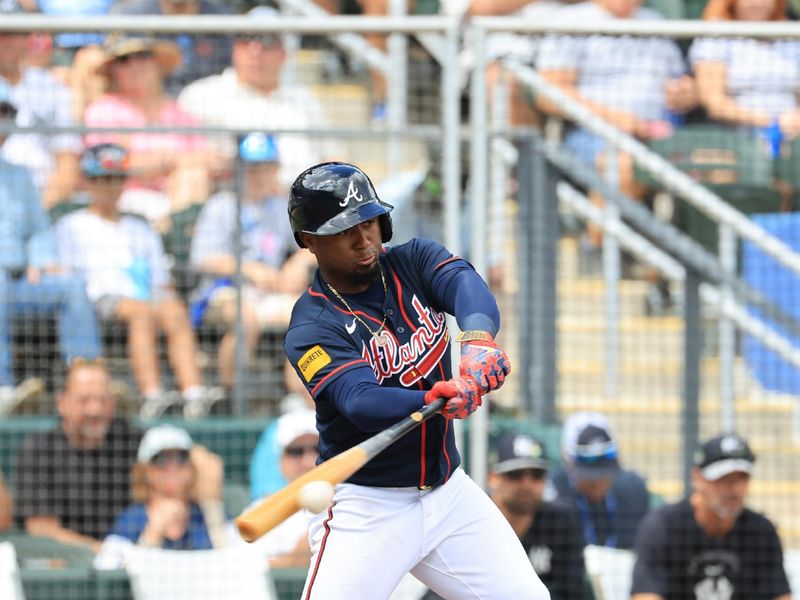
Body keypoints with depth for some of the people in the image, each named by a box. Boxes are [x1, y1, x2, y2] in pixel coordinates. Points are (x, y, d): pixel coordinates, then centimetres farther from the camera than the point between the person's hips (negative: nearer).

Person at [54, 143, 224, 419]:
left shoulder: (141, 230, 34)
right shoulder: (71, 227, 21)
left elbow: (163, 284, 24)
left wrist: (166, 299, 0)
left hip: (147, 300, 4)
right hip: (98, 300, -4)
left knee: (175, 312, -33)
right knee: (141, 311, -39)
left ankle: (194, 394, -55)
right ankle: (152, 396, -59)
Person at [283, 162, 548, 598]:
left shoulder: (412, 262, 1)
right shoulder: (313, 328, -14)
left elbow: (465, 284, -20)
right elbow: (361, 402, -31)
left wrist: (478, 339, -43)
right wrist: (433, 399, -51)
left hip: (448, 492, 5)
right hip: (366, 508, -5)